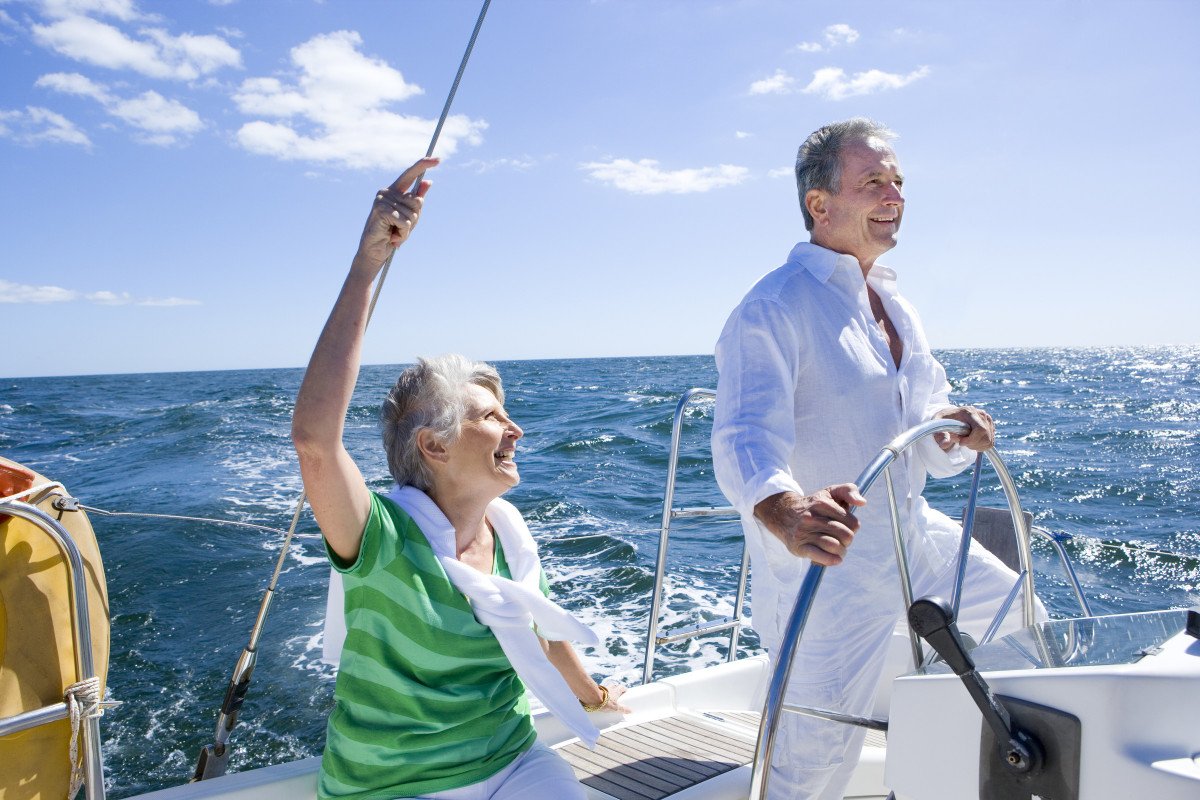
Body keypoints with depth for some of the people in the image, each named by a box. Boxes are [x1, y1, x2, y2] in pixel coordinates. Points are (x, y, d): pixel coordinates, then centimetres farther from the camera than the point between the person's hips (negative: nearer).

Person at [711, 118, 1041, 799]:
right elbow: (746, 437, -34)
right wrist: (786, 514, -55)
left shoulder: (896, 307, 10)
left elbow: (933, 446, 11)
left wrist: (952, 431, -14)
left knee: (1016, 615, 24)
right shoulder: (776, 308, -19)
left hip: (915, 538, 8)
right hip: (826, 570, -8)